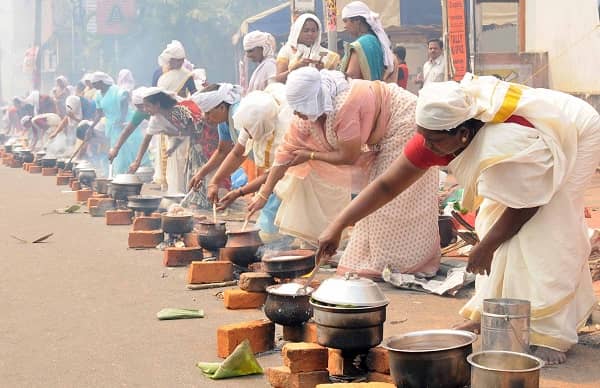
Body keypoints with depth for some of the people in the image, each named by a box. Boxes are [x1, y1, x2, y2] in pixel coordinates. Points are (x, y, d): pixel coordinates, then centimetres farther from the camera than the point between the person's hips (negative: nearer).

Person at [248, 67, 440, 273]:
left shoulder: (345, 106, -36)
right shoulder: (309, 111, -11)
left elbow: (349, 156, -26)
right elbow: (287, 151, -6)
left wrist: (310, 155, -14)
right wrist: (263, 194, -4)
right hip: (383, 137, 8)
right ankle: (375, 261, 19)